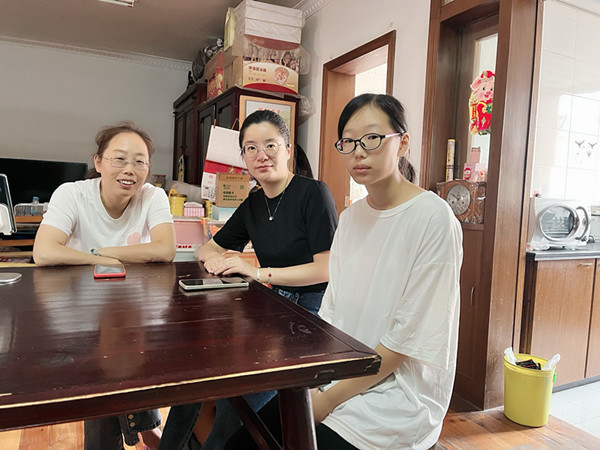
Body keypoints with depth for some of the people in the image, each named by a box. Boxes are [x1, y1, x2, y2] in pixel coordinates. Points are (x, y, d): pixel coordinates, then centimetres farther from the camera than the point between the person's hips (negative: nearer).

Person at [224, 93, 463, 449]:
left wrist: (329, 399, -14)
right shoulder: (351, 217, 6)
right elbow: (332, 311, 7)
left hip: (397, 394, -5)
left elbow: (409, 337, -16)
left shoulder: (433, 218, -15)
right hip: (338, 380, 5)